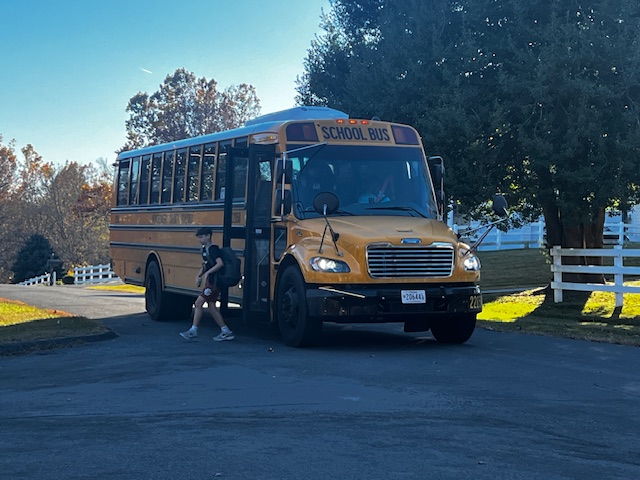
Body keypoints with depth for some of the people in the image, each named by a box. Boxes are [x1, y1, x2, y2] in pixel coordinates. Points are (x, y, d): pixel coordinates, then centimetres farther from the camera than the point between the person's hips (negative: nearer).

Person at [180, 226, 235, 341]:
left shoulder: (213, 249, -14)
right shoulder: (205, 249, 15)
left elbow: (220, 263, -25)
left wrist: (207, 273, -23)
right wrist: (199, 276, 11)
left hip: (215, 281, -10)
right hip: (210, 281, 10)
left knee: (198, 303, -9)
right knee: (212, 307, 9)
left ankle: (193, 331, -3)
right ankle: (226, 332, 13)